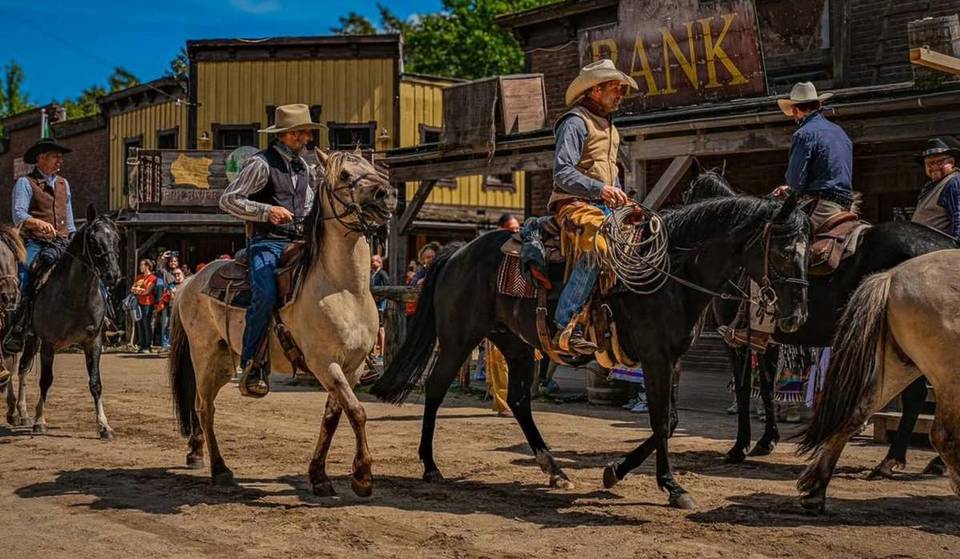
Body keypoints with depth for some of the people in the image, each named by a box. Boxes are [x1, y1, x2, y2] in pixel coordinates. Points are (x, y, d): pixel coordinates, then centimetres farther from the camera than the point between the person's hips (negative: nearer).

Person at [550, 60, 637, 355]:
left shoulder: (609, 125, 25)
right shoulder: (575, 122, -5)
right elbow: (562, 173, -17)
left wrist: (620, 198, 18)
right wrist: (599, 189, -29)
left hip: (604, 206, 9)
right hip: (574, 203, -9)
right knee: (596, 247, -34)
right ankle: (566, 328, -32)